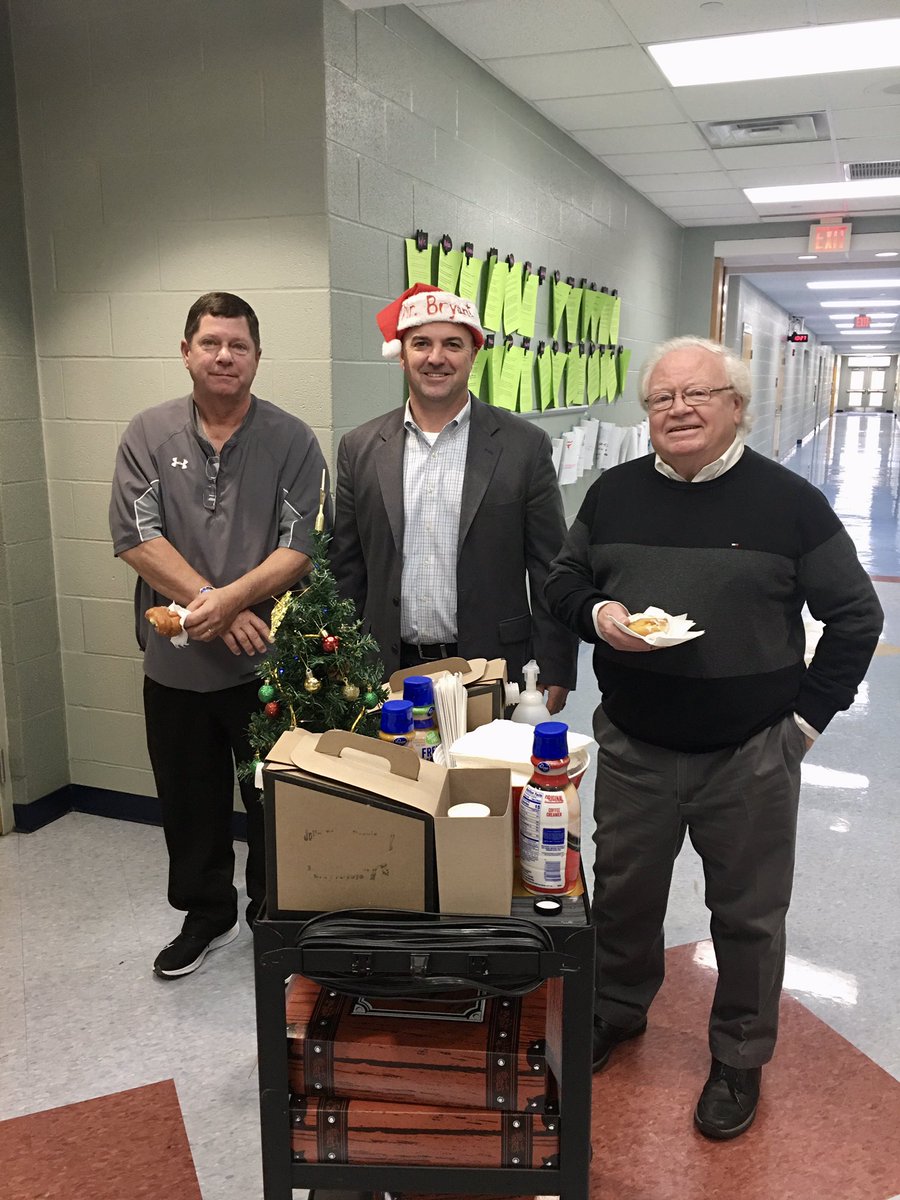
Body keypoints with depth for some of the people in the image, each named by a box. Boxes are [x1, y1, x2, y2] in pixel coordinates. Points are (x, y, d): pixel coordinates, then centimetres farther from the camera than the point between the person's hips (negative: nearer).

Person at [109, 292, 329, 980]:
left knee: (274, 800, 11)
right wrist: (211, 605, -16)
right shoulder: (148, 435, 2)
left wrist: (229, 600, -23)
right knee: (190, 801, 17)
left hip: (268, 660, -2)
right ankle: (206, 916, 38)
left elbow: (300, 549, -11)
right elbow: (137, 538, -7)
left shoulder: (292, 441, -3)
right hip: (176, 662, 2)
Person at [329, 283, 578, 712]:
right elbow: (348, 571, 8)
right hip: (390, 675, 2)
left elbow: (549, 571, -2)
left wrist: (555, 672, -4)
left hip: (492, 674, -1)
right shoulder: (360, 448, 3)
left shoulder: (525, 445, -3)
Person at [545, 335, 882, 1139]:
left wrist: (809, 714, -4)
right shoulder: (614, 493, 2)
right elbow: (564, 582, 10)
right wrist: (596, 612, -11)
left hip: (751, 756, -2)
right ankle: (618, 1011, 45)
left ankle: (741, 1059, 35)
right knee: (622, 893, 18)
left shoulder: (788, 501, -7)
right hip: (633, 748, 3)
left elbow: (855, 616, -1)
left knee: (748, 915, 13)